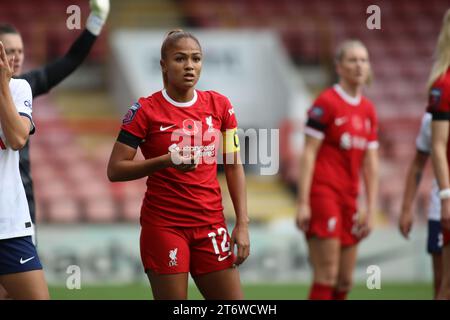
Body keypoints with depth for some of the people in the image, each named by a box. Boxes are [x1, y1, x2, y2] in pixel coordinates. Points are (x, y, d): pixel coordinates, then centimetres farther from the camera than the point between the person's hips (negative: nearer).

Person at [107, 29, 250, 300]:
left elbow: (234, 166, 9)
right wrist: (164, 161, -21)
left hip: (211, 226, 4)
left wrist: (242, 224, 1)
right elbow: (115, 170, -7)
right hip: (163, 225, -4)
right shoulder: (145, 110, -6)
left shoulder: (220, 105, 5)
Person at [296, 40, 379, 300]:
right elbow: (309, 154, -9)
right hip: (323, 191, -7)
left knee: (345, 281, 6)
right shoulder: (326, 103, -7)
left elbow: (371, 162, 14)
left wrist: (371, 210, 9)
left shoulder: (368, 110, 13)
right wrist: (303, 203, -14)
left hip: (349, 197, 7)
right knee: (327, 276, -11)